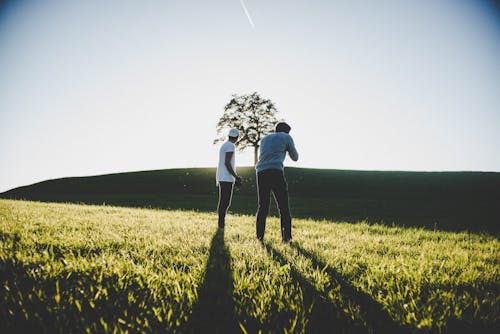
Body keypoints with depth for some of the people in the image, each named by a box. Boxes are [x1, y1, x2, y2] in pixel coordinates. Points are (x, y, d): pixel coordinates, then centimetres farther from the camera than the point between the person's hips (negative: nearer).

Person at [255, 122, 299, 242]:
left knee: (263, 206, 9)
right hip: (276, 172, -4)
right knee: (284, 206, 3)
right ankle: (286, 237, 0)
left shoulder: (264, 139, 28)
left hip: (261, 173, 5)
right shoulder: (286, 137, 14)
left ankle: (259, 236, 2)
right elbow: (295, 158, 21)